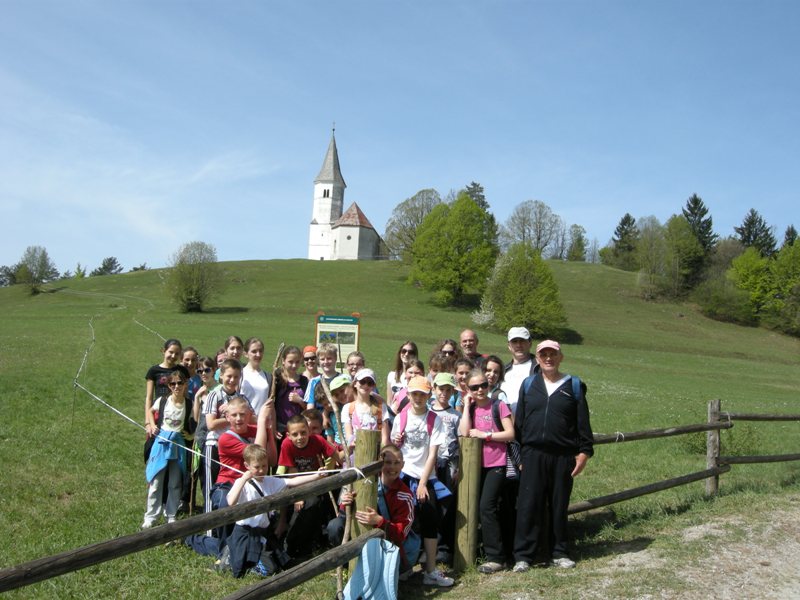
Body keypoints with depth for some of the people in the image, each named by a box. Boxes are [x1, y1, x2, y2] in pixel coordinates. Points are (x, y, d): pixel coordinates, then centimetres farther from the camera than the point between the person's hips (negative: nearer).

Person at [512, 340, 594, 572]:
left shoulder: (574, 386, 5)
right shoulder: (528, 385, 9)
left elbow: (583, 422, 5)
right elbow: (519, 421, 9)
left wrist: (584, 451, -2)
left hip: (563, 456, 0)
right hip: (533, 454, 0)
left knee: (559, 505, 8)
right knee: (529, 505, -1)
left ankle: (558, 552, 21)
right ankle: (524, 555, 6)